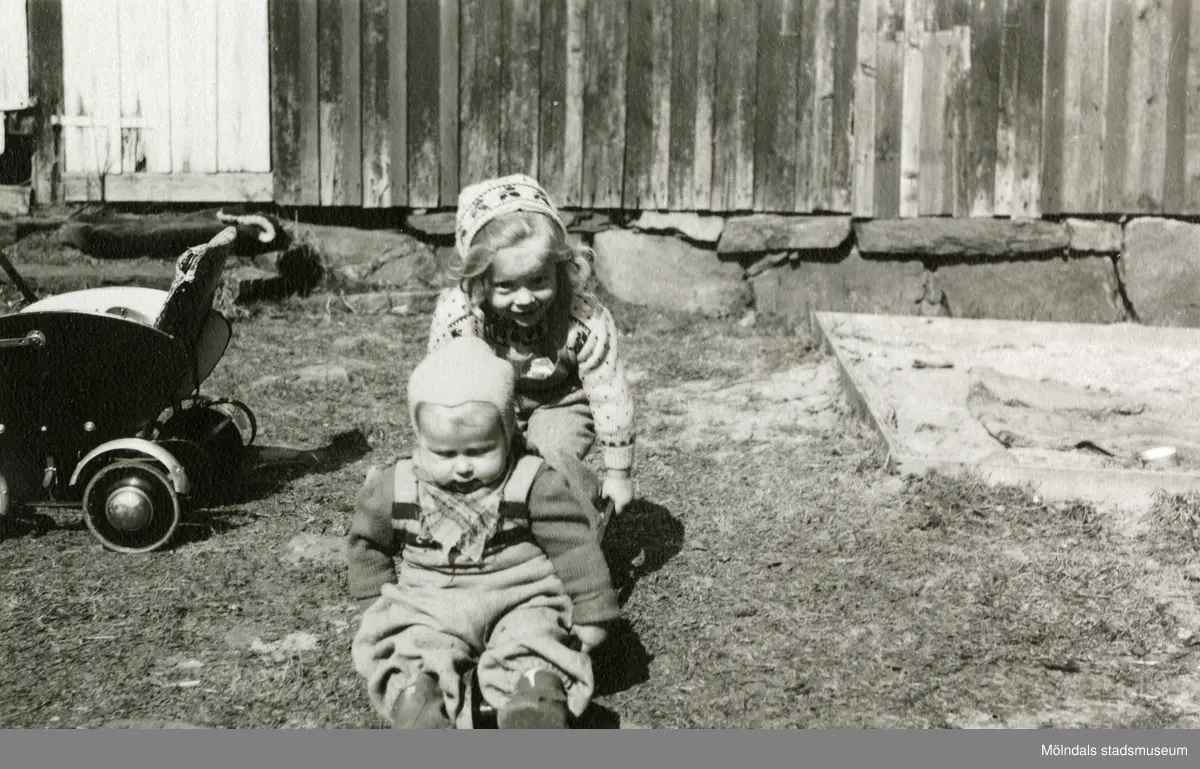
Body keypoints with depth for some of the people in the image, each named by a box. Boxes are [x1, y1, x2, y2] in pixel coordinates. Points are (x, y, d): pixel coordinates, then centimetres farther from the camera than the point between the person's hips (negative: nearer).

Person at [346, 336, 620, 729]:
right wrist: (378, 604, 15)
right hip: (430, 613, 2)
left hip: (520, 603, -2)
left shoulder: (535, 485, -7)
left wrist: (591, 616, 0)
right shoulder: (395, 490, 1)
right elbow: (367, 544, 19)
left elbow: (574, 548, -1)